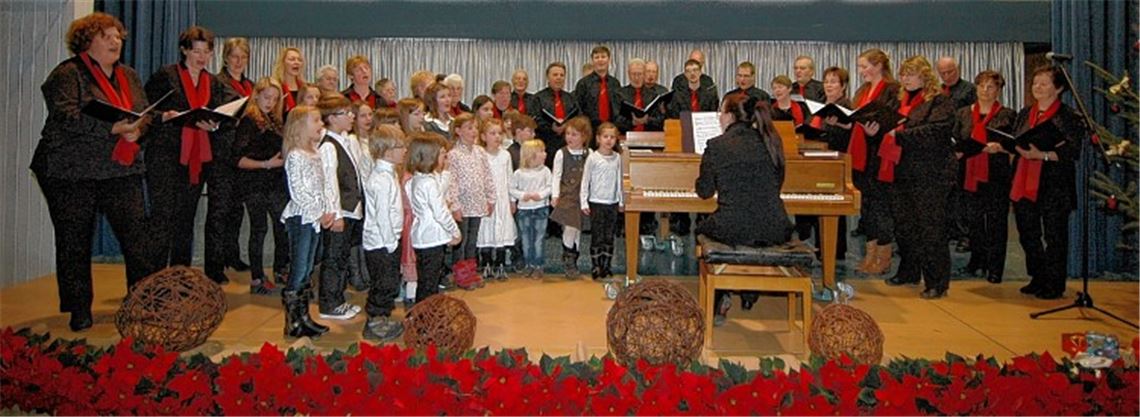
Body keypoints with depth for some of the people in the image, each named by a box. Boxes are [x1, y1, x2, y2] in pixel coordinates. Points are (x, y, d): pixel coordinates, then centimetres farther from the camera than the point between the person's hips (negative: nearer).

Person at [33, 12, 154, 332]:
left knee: (137, 236, -3)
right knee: (74, 242, 4)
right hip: (72, 170, -4)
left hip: (122, 170, 4)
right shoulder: (68, 74, -4)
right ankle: (79, 310, 15)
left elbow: (145, 114, 12)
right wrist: (113, 128, -26)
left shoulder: (128, 76, 16)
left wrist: (136, 130, -10)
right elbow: (66, 116, -17)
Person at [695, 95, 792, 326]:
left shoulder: (716, 146, -4)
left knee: (701, 231, 30)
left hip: (733, 230, -3)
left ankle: (717, 302, 24)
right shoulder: (770, 142, 7)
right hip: (775, 232, 4)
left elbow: (705, 192, 3)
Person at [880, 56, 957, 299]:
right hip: (904, 172, 8)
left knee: (931, 227, -6)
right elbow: (893, 128, 22)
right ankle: (909, 272, 27)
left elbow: (933, 132, -20)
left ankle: (937, 282, 1)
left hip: (931, 175, -8)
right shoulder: (902, 101, 17)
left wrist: (899, 134, -28)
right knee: (904, 224, 13)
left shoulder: (940, 102, -6)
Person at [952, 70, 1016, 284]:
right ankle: (977, 261, 23)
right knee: (974, 220, 10)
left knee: (996, 222, 0)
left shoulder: (1007, 115, 2)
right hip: (970, 176, 3)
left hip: (996, 176, -3)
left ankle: (995, 268, 6)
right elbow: (955, 141, 13)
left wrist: (999, 147, -20)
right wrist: (957, 152, -7)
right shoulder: (964, 113, 12)